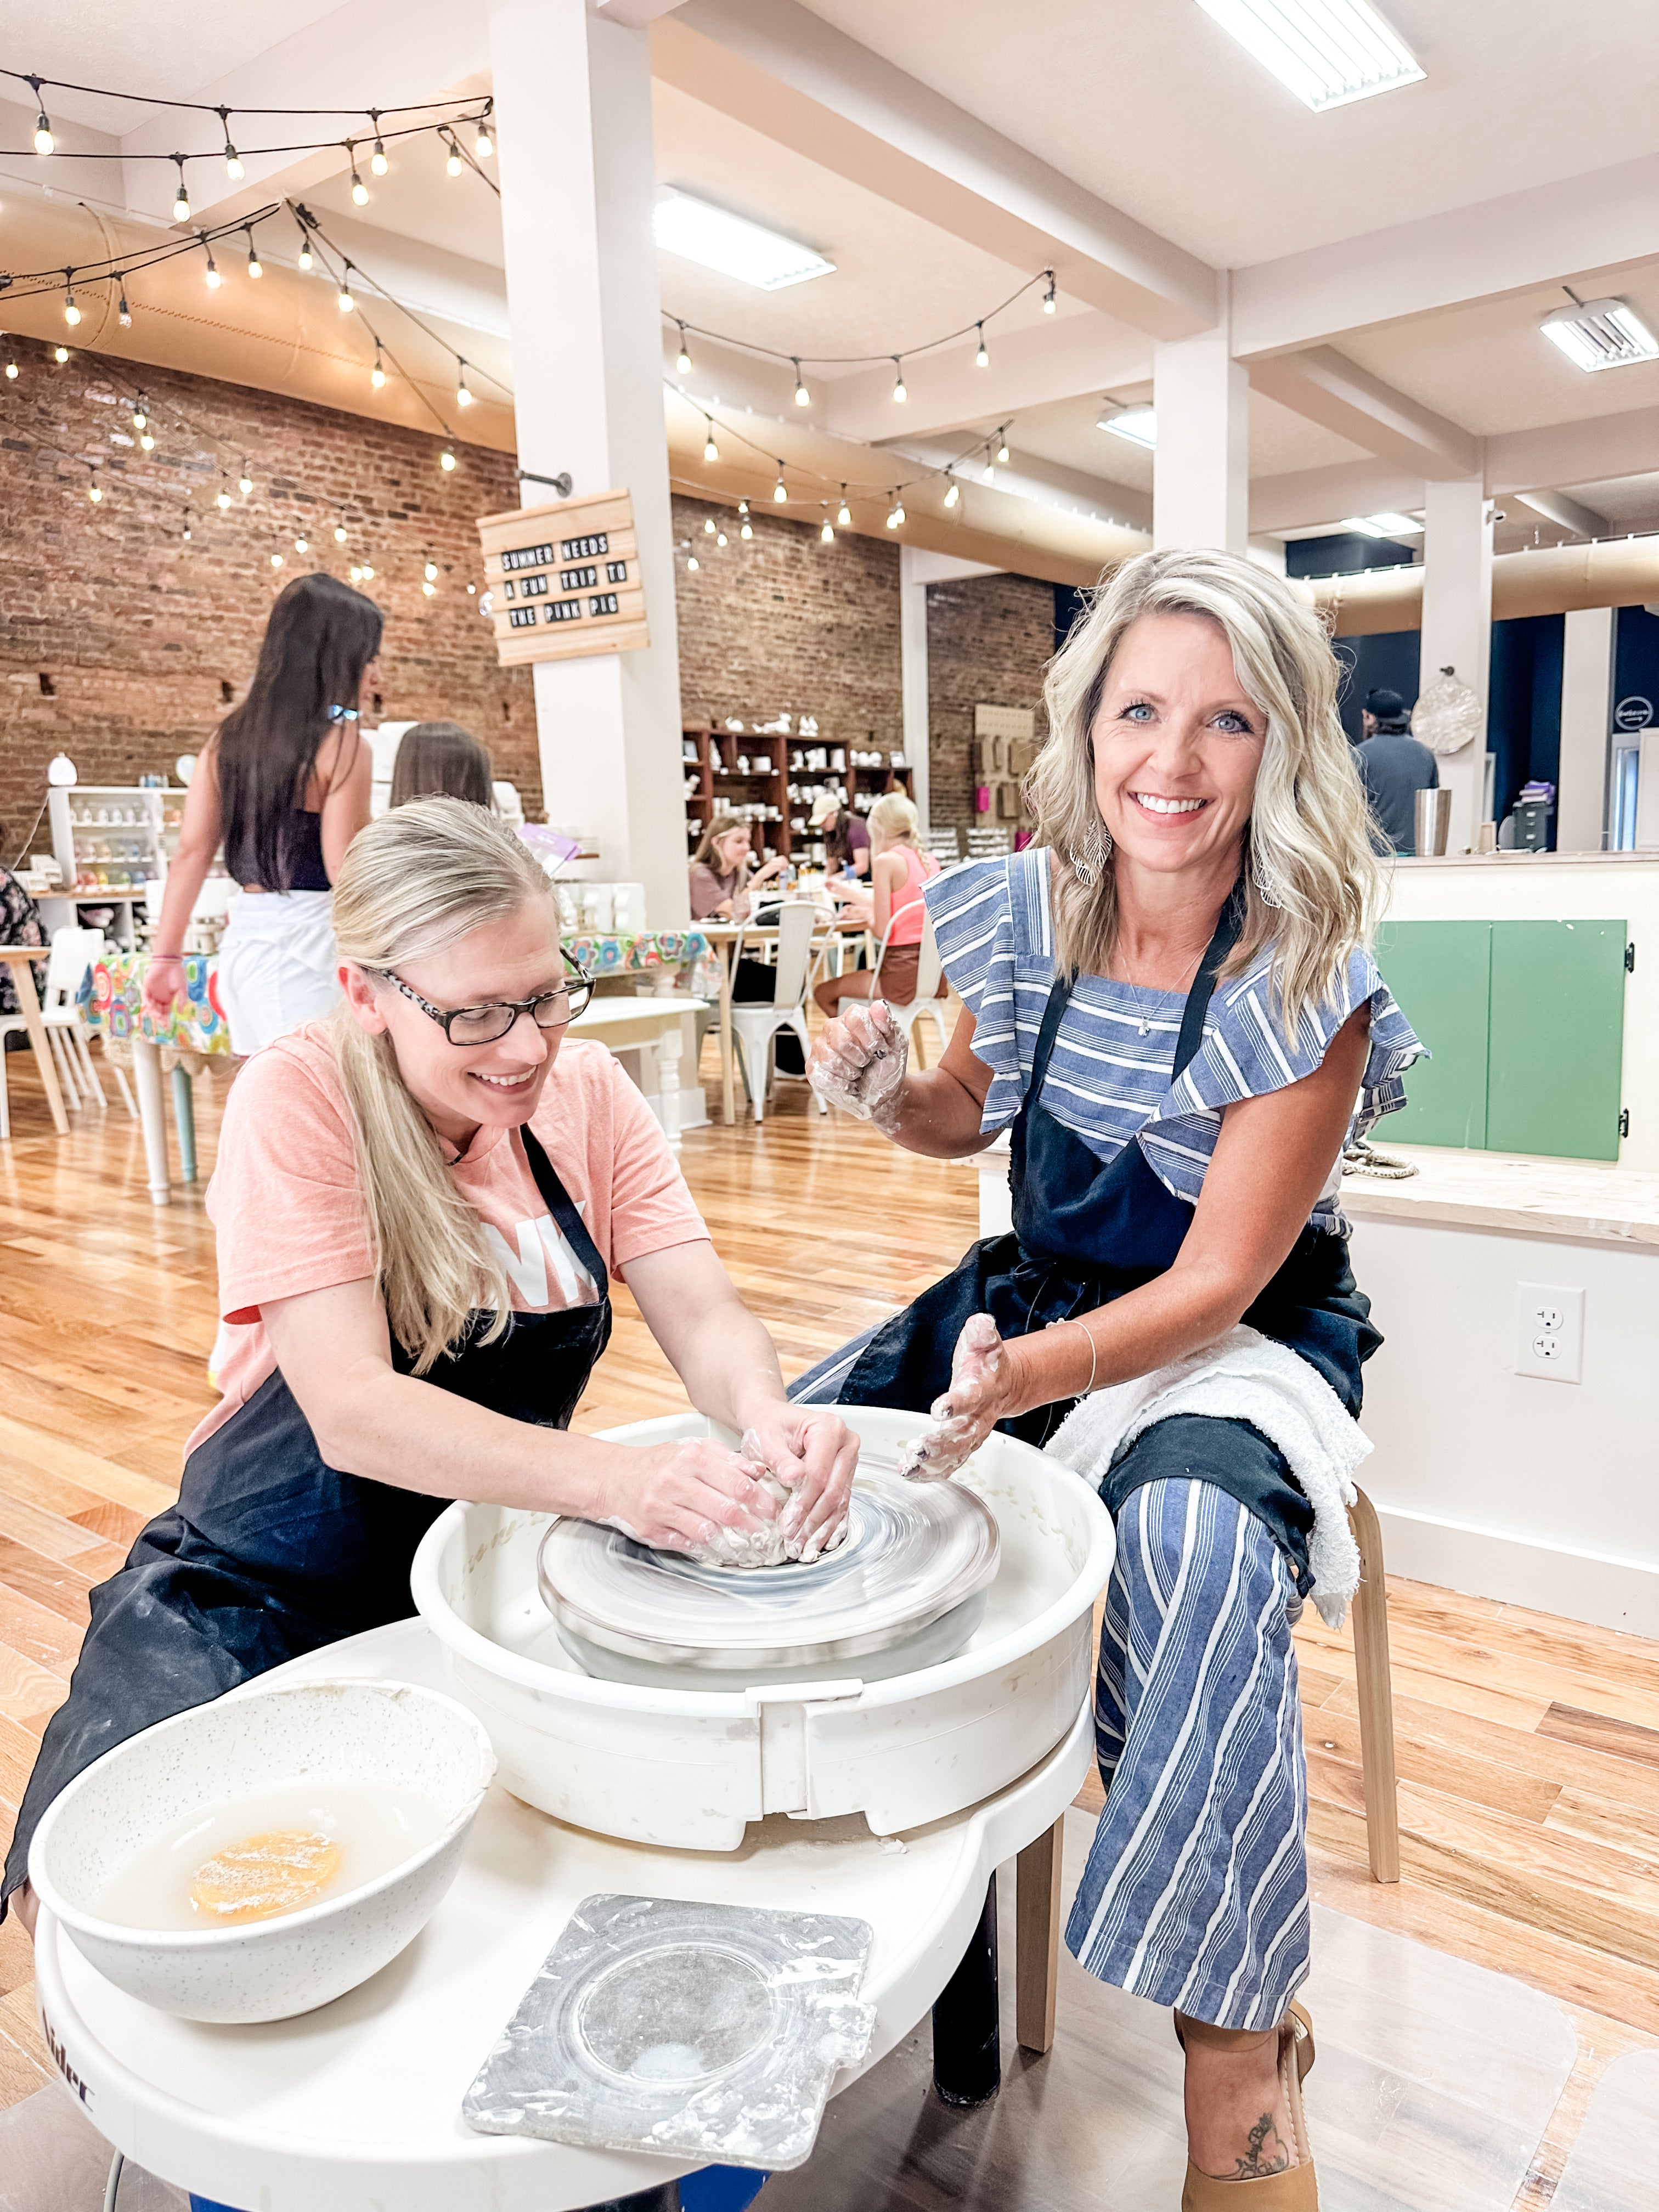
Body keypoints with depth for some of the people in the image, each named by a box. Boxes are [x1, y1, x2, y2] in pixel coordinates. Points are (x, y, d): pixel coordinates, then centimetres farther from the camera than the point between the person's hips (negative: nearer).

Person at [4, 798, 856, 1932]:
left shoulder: (587, 1090, -6)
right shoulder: (298, 1101, -19)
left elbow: (702, 1311, -12)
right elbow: (352, 1408, -28)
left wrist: (767, 1414, -36)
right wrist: (612, 1475, -43)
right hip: (272, 1593, -3)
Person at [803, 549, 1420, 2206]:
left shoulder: (1307, 980, -20)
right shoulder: (1028, 914, -8)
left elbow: (1218, 1280, -21)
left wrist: (1026, 1375, -36)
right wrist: (887, 1090, -13)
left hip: (1240, 1339, -4)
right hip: (1037, 1299, 5)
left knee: (1194, 1550, -35)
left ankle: (1238, 2027, -9)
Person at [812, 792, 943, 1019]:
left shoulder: (885, 861, -12)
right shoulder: (930, 861, 10)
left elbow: (882, 930, -16)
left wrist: (865, 914, 6)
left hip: (902, 974, -8)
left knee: (823, 993, 9)